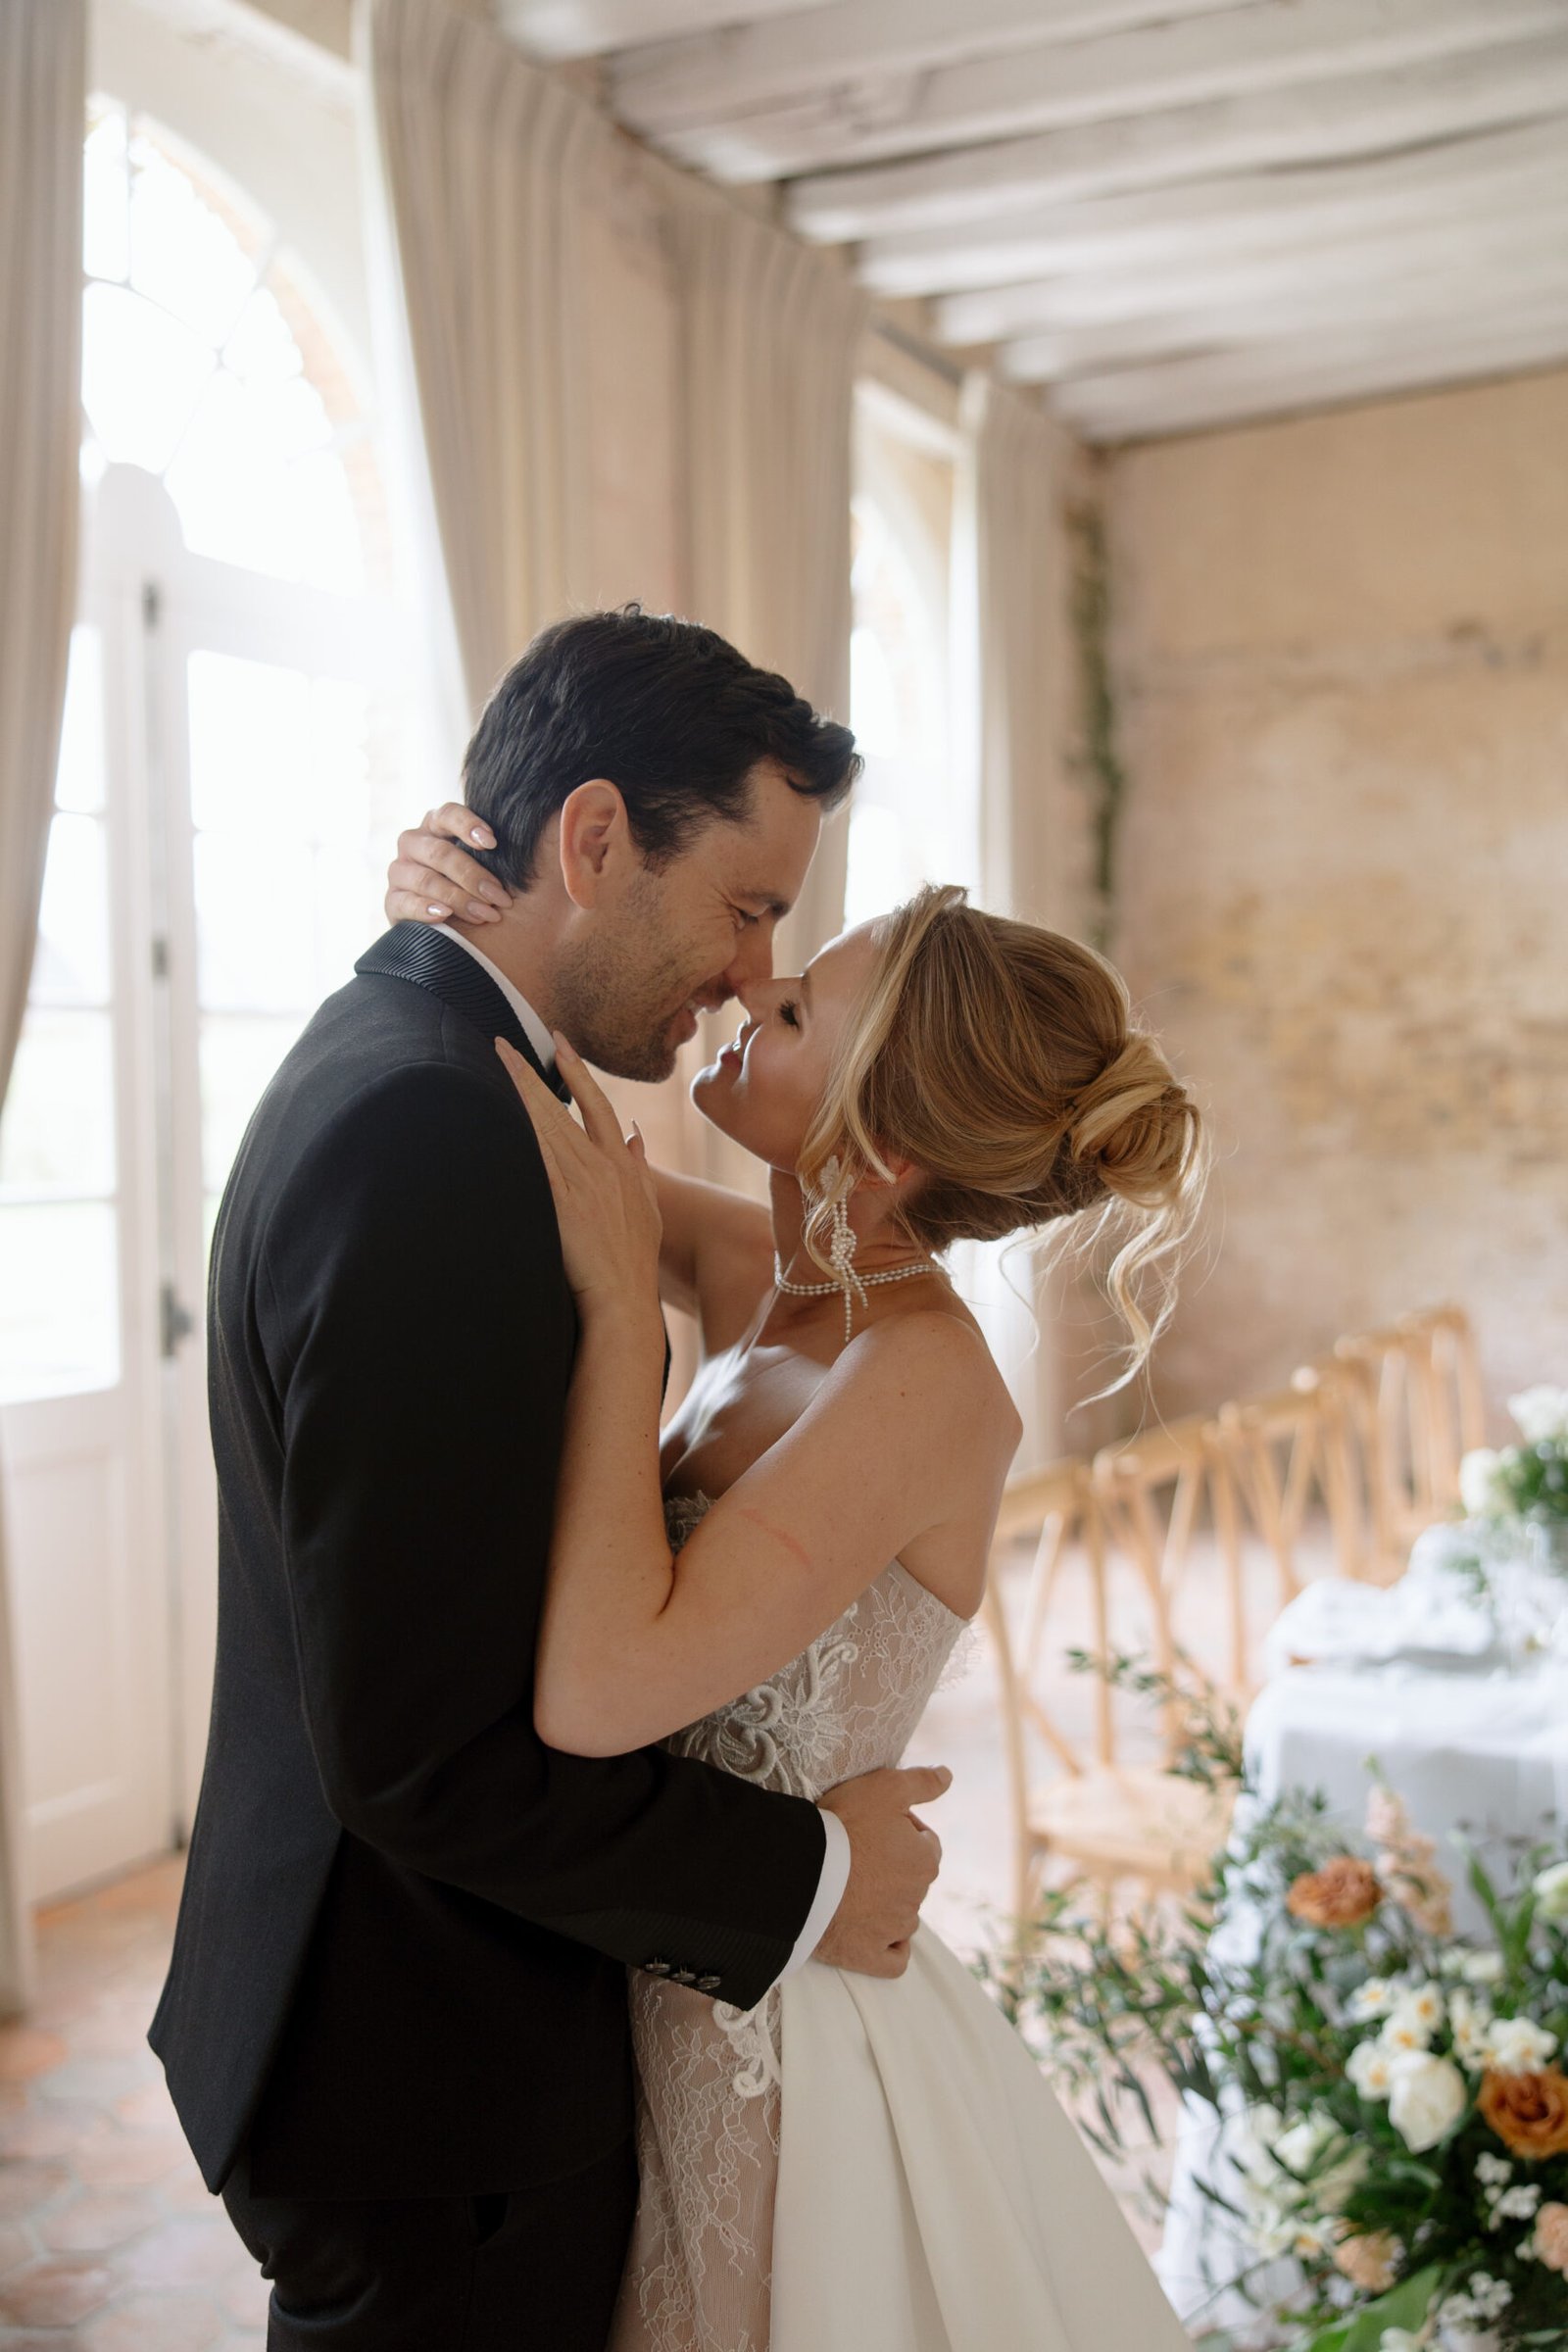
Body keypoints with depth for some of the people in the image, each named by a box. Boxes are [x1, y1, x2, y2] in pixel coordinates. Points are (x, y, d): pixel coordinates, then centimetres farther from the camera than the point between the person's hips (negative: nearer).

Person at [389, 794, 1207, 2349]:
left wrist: (621, 1301, -30)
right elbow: (526, 1116, 10)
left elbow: (594, 1691, -36)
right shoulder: (757, 1277, -5)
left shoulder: (923, 1381, -27)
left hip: (779, 2052, -7)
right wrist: (444, 923, -10)